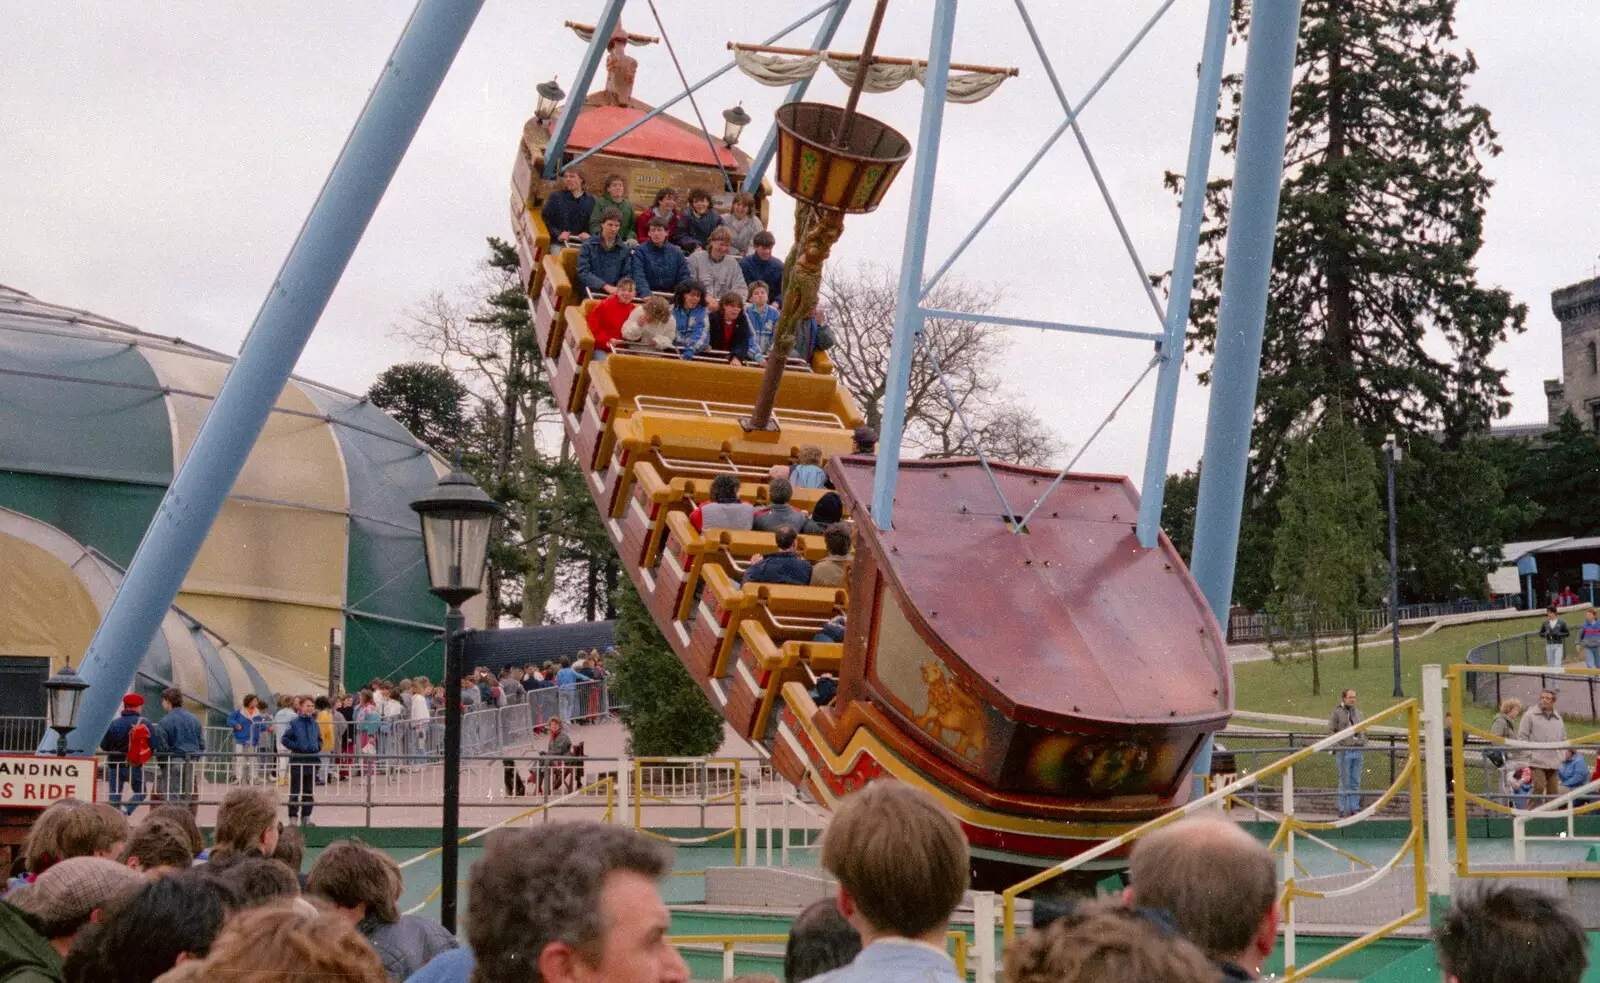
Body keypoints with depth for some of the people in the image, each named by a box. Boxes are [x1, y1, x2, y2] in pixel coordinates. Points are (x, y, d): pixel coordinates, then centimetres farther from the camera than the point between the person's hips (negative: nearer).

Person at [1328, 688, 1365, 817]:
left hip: (1358, 751, 5)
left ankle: (1355, 808, 13)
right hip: (1344, 752, -5)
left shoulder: (1358, 713, 15)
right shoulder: (1336, 713, -3)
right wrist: (1338, 746, -13)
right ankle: (1344, 810, 0)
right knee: (1345, 782, -4)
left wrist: (1363, 743, 9)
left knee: (1356, 782, 8)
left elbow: (1364, 730, 23)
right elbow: (1331, 731, -6)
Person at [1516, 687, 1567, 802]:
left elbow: (1563, 739, 25)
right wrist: (1530, 753, -11)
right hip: (1537, 761, -5)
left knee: (1553, 791, 6)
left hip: (1554, 763, 5)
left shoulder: (1558, 718, 17)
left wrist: (1560, 753, 9)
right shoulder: (1530, 715, 1)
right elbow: (1522, 736, -2)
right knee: (1539, 787, -16)